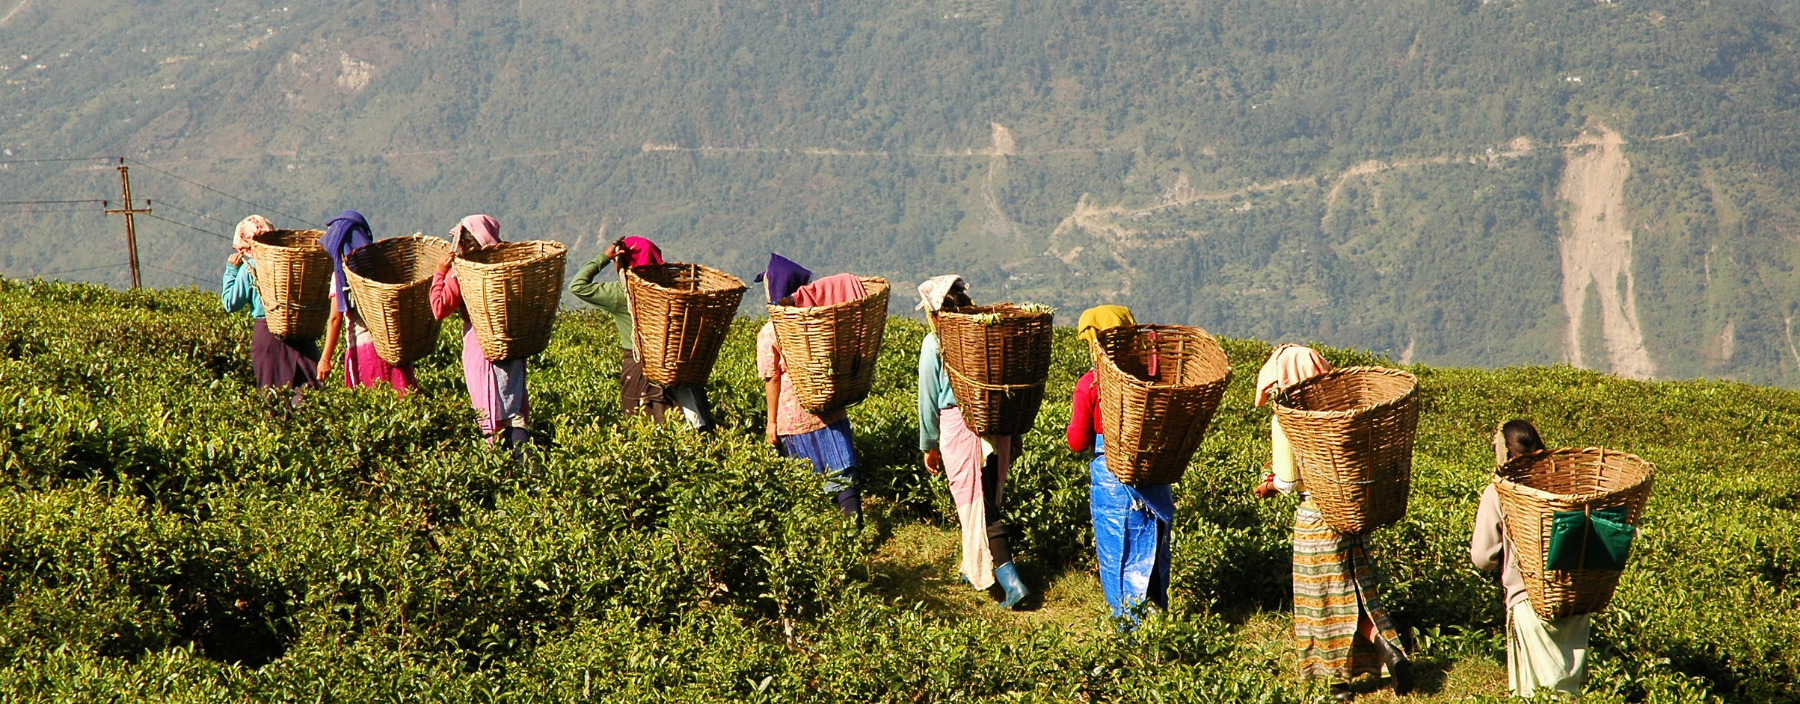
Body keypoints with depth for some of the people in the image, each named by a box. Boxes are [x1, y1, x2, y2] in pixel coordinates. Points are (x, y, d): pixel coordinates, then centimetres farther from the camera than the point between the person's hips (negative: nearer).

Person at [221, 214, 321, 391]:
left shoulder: (248, 268, -5)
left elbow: (231, 304, 0)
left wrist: (231, 270, 5)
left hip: (266, 332, -2)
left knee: (271, 390, 4)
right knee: (308, 388, 1)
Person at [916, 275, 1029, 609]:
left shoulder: (934, 344, -7)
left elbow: (929, 399, -2)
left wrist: (929, 445, 8)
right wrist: (1014, 432, 17)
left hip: (958, 428, -5)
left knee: (979, 508, -3)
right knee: (987, 501, 19)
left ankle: (1010, 580, -11)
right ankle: (975, 568, 33)